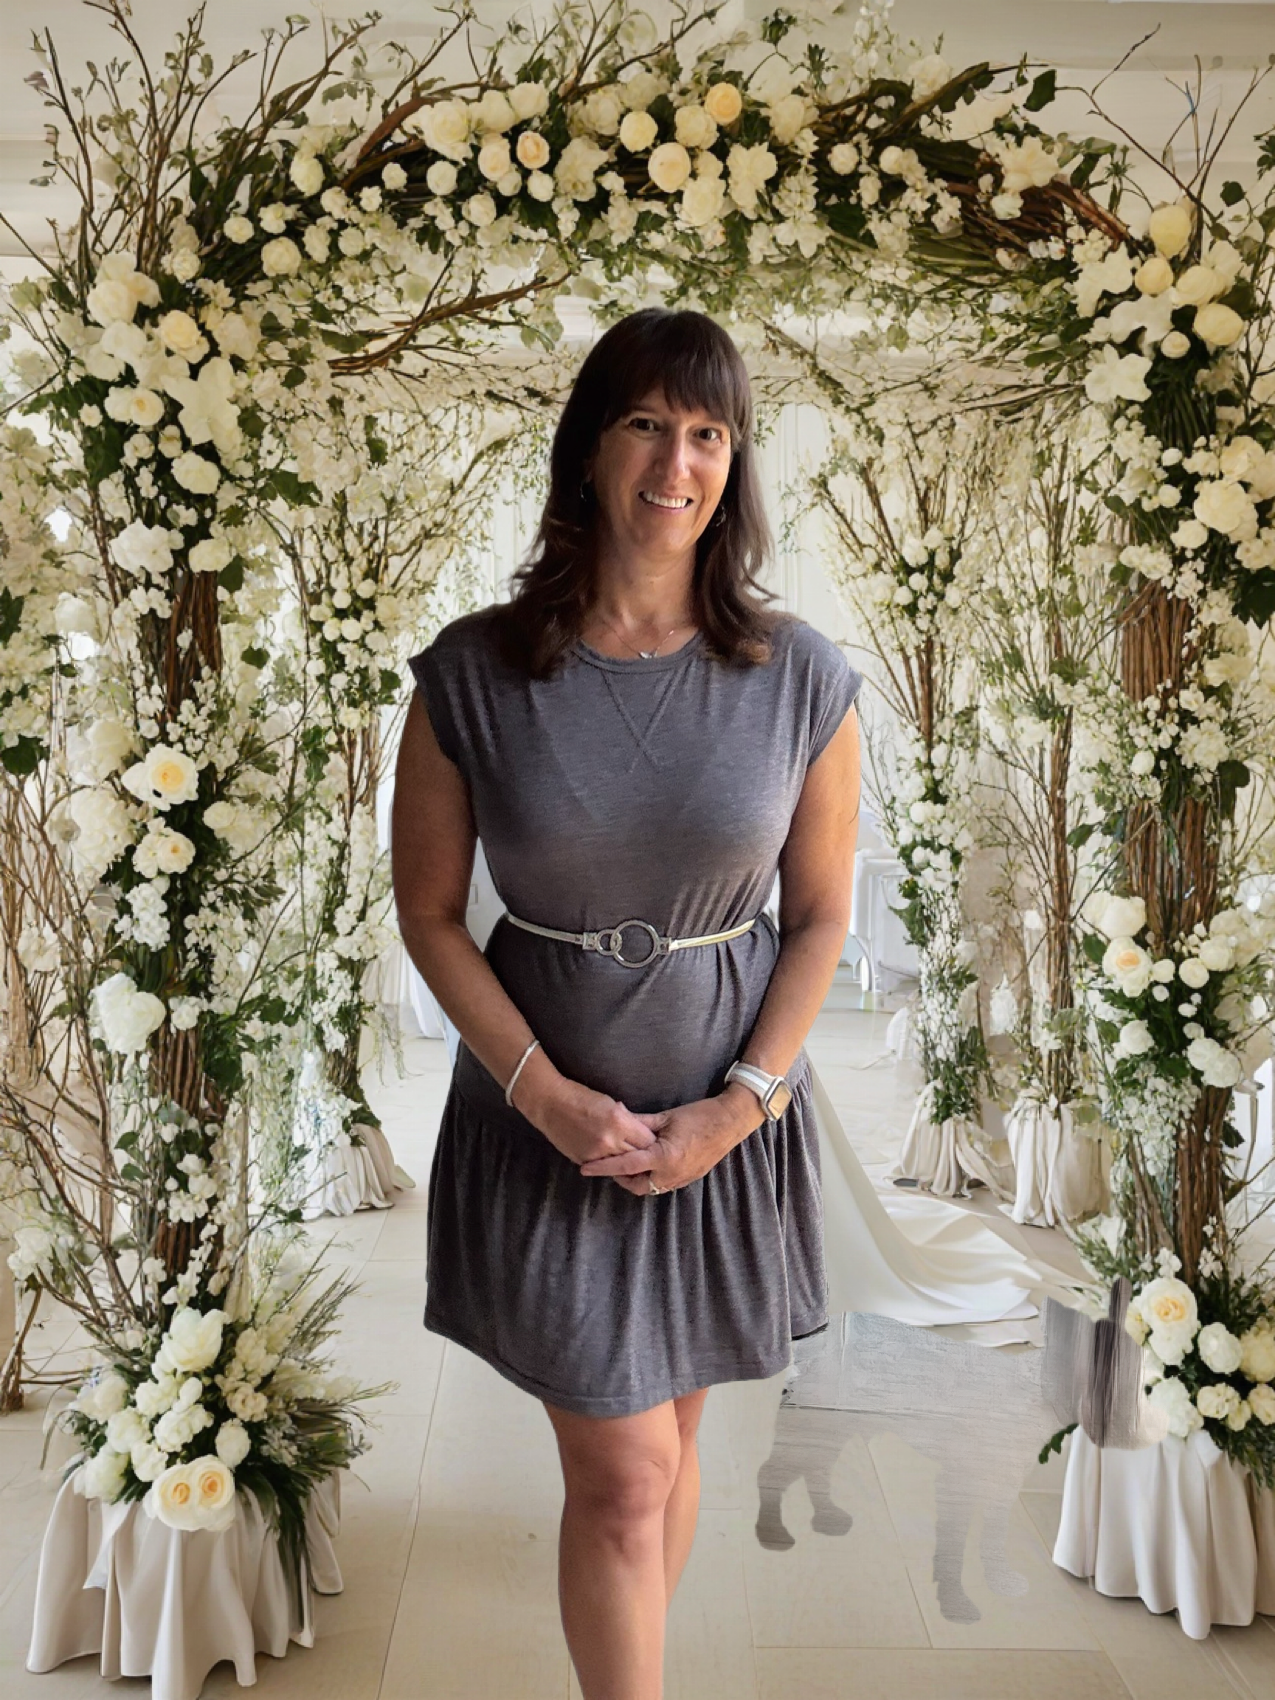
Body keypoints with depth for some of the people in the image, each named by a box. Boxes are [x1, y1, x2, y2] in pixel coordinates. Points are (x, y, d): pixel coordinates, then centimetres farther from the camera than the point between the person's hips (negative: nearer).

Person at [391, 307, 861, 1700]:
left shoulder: (801, 680, -9)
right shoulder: (473, 674, -11)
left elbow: (820, 917, -1)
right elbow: (429, 914, -4)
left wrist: (740, 1103, -10)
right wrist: (549, 1096, -12)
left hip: (727, 1113, 2)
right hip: (545, 1110, -1)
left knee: (666, 1435, 18)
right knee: (624, 1471, 2)